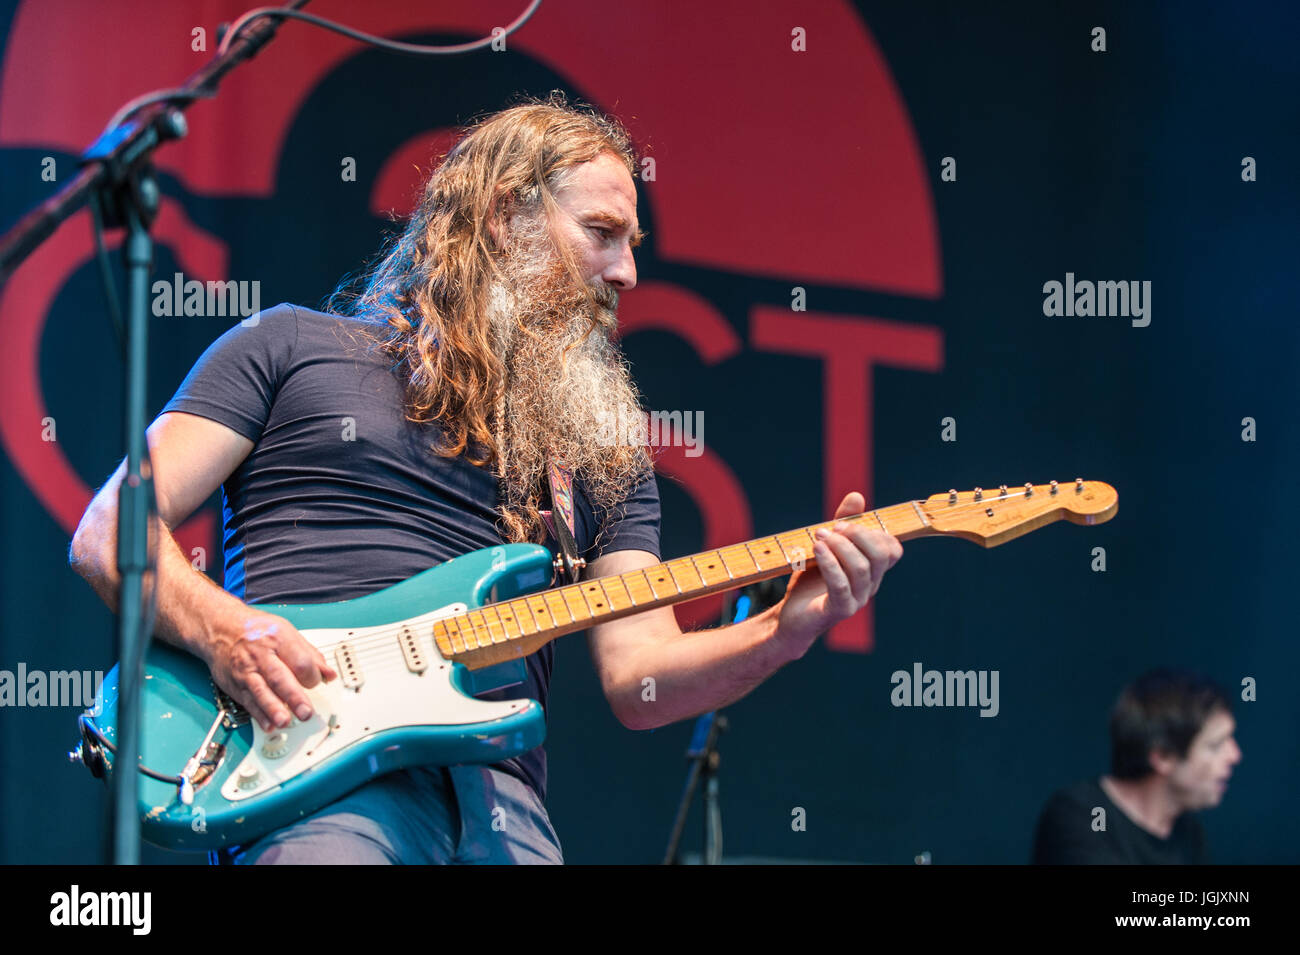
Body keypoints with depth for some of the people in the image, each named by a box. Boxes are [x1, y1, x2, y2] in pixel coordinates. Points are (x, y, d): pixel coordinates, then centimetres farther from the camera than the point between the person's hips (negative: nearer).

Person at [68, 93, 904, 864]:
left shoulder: (604, 454, 25)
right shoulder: (293, 348, 16)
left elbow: (638, 681, 14)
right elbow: (111, 533, 9)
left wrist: (787, 630, -5)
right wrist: (223, 631, -10)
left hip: (493, 787, 4)